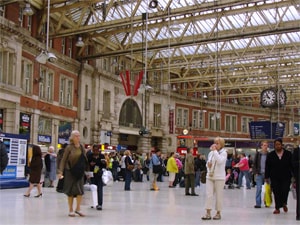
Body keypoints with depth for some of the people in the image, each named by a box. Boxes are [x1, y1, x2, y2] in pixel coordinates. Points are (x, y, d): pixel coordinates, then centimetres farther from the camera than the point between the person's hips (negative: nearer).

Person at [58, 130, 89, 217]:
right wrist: (60, 172, -13)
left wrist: (87, 170, 10)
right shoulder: (69, 148, -6)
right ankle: (71, 210, 13)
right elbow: (63, 160, -6)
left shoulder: (82, 148, 7)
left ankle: (78, 209, 13)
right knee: (70, 191, 2)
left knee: (80, 190, -1)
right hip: (70, 171, -4)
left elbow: (85, 160, 14)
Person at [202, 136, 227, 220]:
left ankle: (218, 213, 16)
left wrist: (215, 150, -20)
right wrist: (208, 165, -3)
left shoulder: (223, 152, -5)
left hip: (219, 177, -5)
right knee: (209, 195, -2)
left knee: (218, 195, 4)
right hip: (210, 176, 5)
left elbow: (220, 161, -24)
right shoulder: (211, 153, 11)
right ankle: (208, 213, 0)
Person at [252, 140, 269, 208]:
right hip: (259, 174, 0)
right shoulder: (258, 154, 4)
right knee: (259, 189, -3)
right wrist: (255, 173, -3)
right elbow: (254, 164, 6)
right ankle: (258, 203, 0)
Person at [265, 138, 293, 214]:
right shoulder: (270, 155, 4)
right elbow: (267, 167, 4)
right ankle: (277, 208, 11)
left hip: (286, 177, -1)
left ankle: (284, 203, 22)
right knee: (276, 193, 0)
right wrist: (266, 177, 1)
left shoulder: (288, 154, 3)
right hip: (275, 178, 1)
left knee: (285, 191, -7)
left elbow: (292, 166, 5)